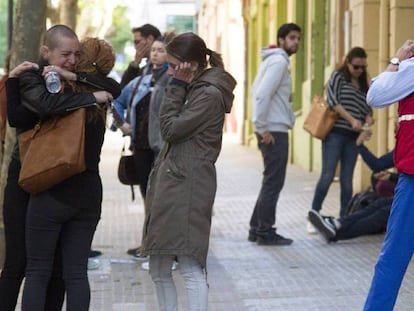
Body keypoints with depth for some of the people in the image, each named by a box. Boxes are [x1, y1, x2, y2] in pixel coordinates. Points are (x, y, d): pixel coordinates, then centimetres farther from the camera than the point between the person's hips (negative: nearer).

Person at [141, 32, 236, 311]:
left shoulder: (209, 94, -12)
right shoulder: (194, 90, 18)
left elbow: (171, 129, -12)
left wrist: (177, 86, -8)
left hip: (188, 187, -10)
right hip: (170, 184, 10)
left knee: (192, 270, -12)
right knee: (159, 271, 11)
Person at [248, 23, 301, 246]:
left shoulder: (273, 60, 17)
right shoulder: (279, 61, -13)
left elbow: (258, 92, 20)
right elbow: (262, 94, -22)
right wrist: (262, 128, -20)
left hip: (270, 130, 10)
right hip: (274, 131, -10)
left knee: (271, 181, 15)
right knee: (273, 182, -5)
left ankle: (257, 228, 19)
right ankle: (265, 232, 0)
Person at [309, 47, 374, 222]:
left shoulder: (364, 86, 18)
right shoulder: (338, 77, 3)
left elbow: (367, 108, 18)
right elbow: (333, 100, -9)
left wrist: (369, 119, -6)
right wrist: (351, 119, -18)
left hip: (353, 137, 5)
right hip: (335, 133, -5)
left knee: (347, 180, 4)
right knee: (328, 175, -10)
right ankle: (314, 214, -2)